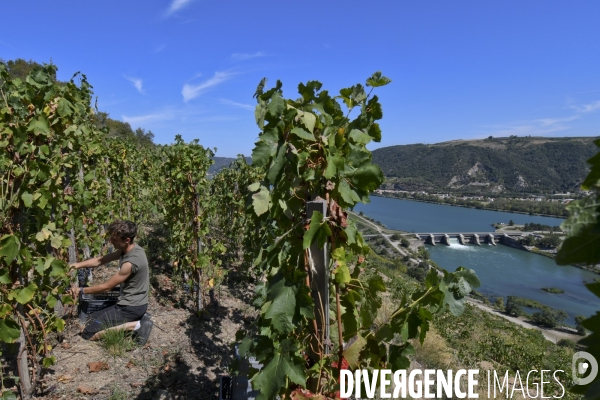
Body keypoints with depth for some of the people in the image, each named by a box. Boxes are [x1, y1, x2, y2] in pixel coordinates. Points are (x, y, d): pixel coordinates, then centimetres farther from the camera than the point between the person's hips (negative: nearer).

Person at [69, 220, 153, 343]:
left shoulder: (131, 262, -28)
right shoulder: (129, 248, -1)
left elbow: (106, 287, -17)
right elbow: (101, 260, 8)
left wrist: (80, 291, -5)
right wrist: (78, 265, -6)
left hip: (130, 308, -9)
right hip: (134, 303, 9)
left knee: (87, 333, -4)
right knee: (92, 317, 23)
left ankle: (135, 325, -8)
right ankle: (138, 319, 9)